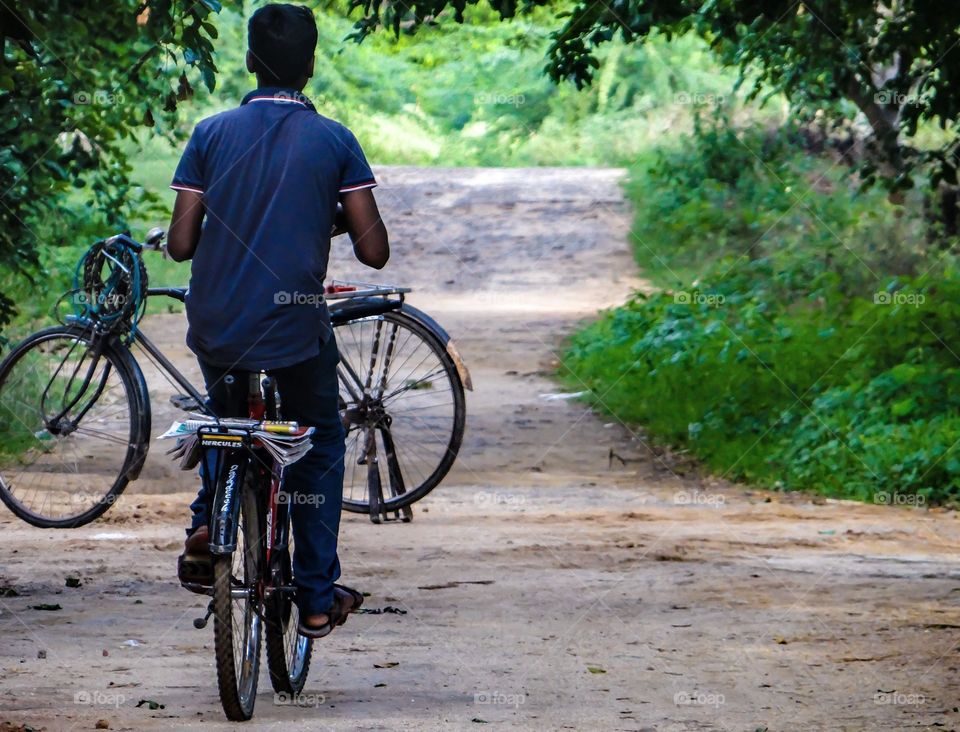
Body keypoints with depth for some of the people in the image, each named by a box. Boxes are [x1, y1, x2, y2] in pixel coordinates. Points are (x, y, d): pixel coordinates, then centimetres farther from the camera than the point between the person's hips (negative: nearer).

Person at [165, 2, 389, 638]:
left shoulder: (212, 134, 1)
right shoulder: (334, 141, -3)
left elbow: (180, 244, -2)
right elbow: (374, 251, -5)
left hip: (216, 330, 2)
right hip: (297, 331, -2)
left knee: (230, 420, 32)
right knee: (321, 448, 21)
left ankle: (207, 522, 7)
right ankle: (318, 598, 18)